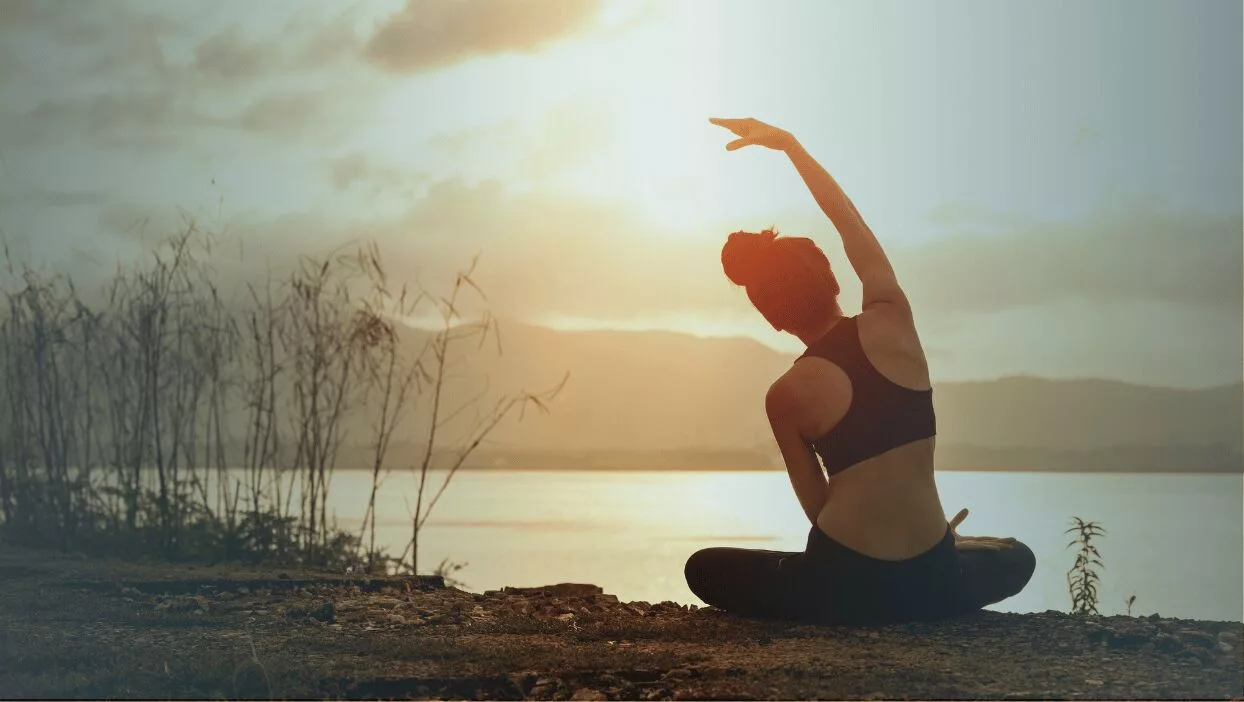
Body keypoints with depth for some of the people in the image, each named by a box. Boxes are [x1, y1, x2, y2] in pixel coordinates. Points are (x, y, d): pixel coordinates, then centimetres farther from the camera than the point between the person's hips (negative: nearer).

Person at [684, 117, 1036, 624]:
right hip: (929, 582, 4)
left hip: (843, 584, -3)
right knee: (1016, 559, 37)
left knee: (703, 569, 22)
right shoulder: (892, 321, -2)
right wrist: (787, 142, 20)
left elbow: (819, 507, 1)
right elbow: (847, 218, 13)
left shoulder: (785, 396, -4)